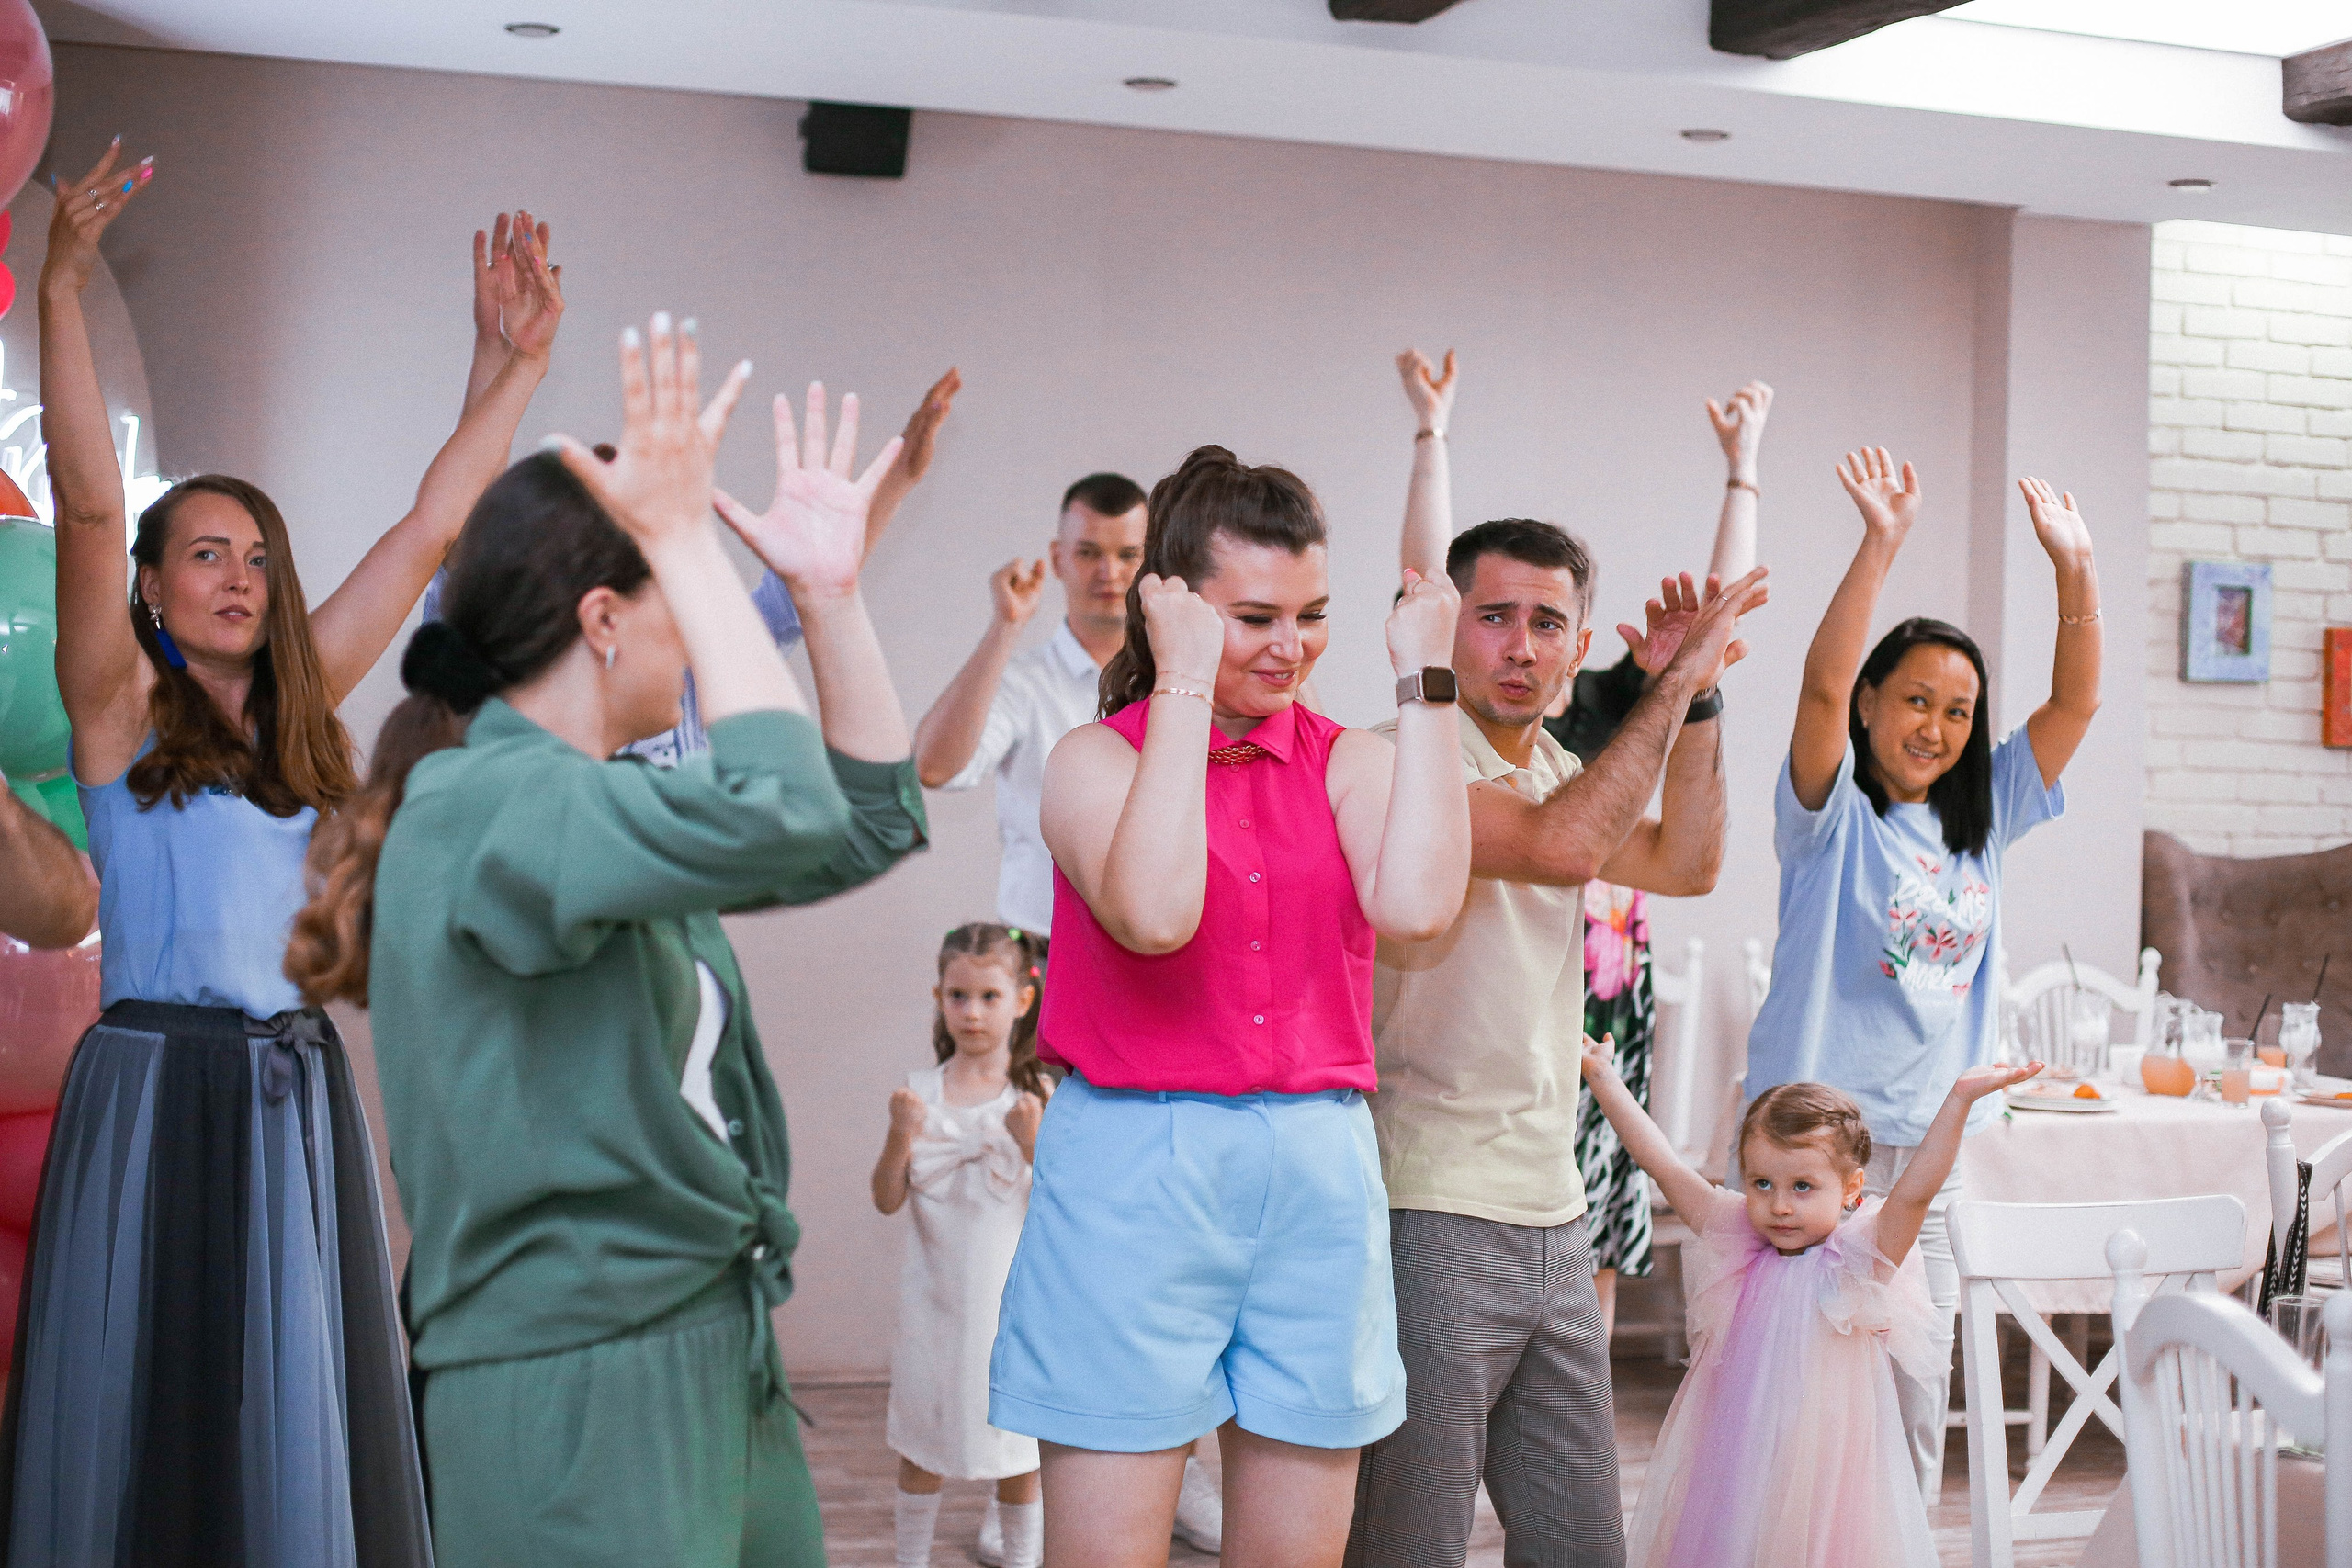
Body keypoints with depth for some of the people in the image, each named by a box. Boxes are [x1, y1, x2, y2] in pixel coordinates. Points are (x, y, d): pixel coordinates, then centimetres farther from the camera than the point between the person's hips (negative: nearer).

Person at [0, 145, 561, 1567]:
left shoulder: (301, 709, 12)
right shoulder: (120, 704, 0)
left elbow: (425, 535, 12)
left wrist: (513, 367, 10)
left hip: (298, 1090, 5)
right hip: (154, 1085, -4)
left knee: (294, 1422, 7)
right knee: (142, 1414, 1)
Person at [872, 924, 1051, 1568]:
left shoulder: (1037, 1094, -6)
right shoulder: (920, 1090, -1)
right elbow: (888, 1200, -3)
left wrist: (1033, 1141, -25)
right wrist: (900, 1135, -19)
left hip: (1012, 1292, -2)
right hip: (935, 1292, 2)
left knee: (1017, 1446, 6)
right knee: (920, 1440, 11)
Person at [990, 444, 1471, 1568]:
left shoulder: (1350, 762, 8)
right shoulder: (1097, 758, 0)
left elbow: (1416, 902, -13)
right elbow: (1154, 914, -21)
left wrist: (1424, 678, -7)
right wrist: (1186, 686, -14)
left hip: (1317, 1170, 3)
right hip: (1136, 1167, -3)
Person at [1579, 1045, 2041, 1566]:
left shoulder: (1857, 1261, -8)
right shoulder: (1737, 1248, 3)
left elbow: (1912, 1193, -23)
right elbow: (1665, 1166, 4)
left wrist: (1959, 1098, -32)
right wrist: (1602, 1075, 4)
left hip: (1822, 1472, -3)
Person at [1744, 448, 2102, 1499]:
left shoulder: (1980, 817, 13)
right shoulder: (1834, 813, -2)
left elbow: (2076, 702, 7)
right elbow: (1822, 685, -18)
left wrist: (2075, 568, -3)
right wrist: (1881, 545, -25)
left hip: (1930, 1143, 5)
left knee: (1914, 1402, 8)